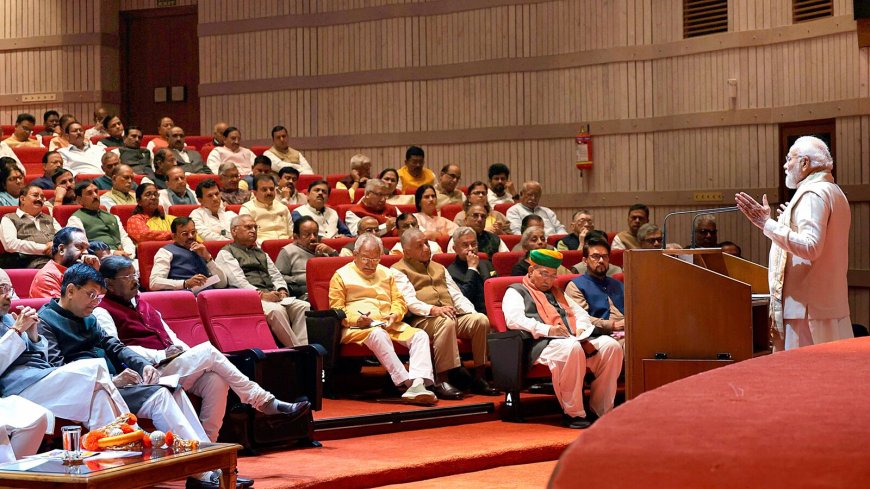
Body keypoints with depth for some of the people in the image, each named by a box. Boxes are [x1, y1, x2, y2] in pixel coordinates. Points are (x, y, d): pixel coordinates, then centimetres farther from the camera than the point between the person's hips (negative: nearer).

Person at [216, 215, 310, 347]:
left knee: (304, 307, -21)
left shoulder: (261, 253, 32)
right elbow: (238, 281, -6)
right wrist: (262, 294, -18)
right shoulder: (226, 253, 9)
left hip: (273, 296, 7)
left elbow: (276, 275, 25)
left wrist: (282, 290, 1)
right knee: (276, 310, -36)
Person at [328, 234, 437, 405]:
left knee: (420, 335, -22)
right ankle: (407, 382, -48)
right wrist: (356, 319, -16)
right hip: (356, 327, -5)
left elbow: (399, 301, 22)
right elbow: (336, 310, 2)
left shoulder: (386, 274, 27)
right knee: (378, 335, -40)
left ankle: (418, 383, -42)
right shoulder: (342, 275, 10)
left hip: (390, 325, 5)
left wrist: (394, 315, -1)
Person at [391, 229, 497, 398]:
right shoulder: (398, 271, 8)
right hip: (421, 319, -6)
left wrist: (472, 312, 4)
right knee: (446, 322, -39)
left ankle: (479, 377, -18)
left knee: (481, 319, -22)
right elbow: (409, 301, -8)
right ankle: (441, 381, -38)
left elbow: (456, 295, 24)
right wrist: (433, 310, -26)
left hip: (453, 316, 6)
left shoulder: (439, 268, 31)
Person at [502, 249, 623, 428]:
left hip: (574, 339, 7)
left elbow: (580, 313, 31)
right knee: (571, 348, -40)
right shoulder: (516, 291, 15)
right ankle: (573, 414, -33)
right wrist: (547, 329, -18)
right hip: (542, 344, -7)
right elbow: (514, 319, -5)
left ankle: (601, 410, -18)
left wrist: (582, 327, 5)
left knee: (611, 346, -20)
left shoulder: (557, 293, 36)